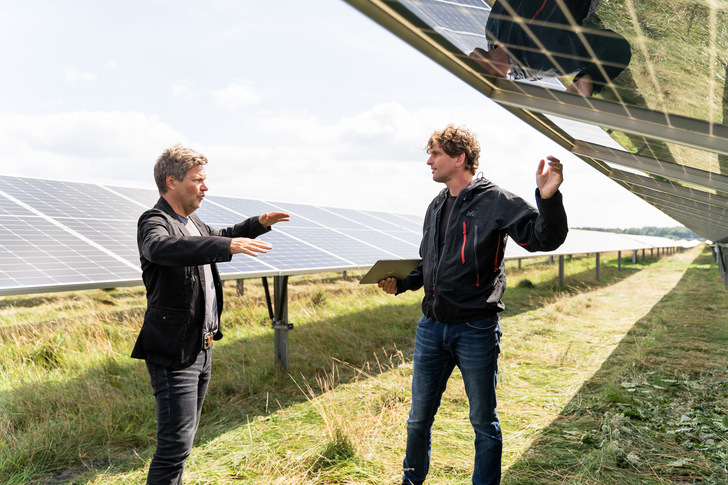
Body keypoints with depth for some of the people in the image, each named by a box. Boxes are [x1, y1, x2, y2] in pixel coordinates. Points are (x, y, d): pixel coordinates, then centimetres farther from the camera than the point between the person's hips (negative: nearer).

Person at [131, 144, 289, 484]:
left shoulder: (192, 221, 14)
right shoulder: (154, 221, -15)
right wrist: (229, 246, -48)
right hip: (174, 351, -9)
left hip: (201, 348, 9)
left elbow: (216, 237, 36)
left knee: (185, 437, 19)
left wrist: (259, 224, 25)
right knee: (176, 444, -10)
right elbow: (161, 247, -39)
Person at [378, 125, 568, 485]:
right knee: (419, 417, 16)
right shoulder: (437, 207, 14)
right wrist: (401, 282, 6)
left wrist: (549, 198, -35)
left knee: (484, 423, 10)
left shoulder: (495, 201, -8)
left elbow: (545, 238, -17)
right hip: (431, 327, 6)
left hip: (476, 330, -6)